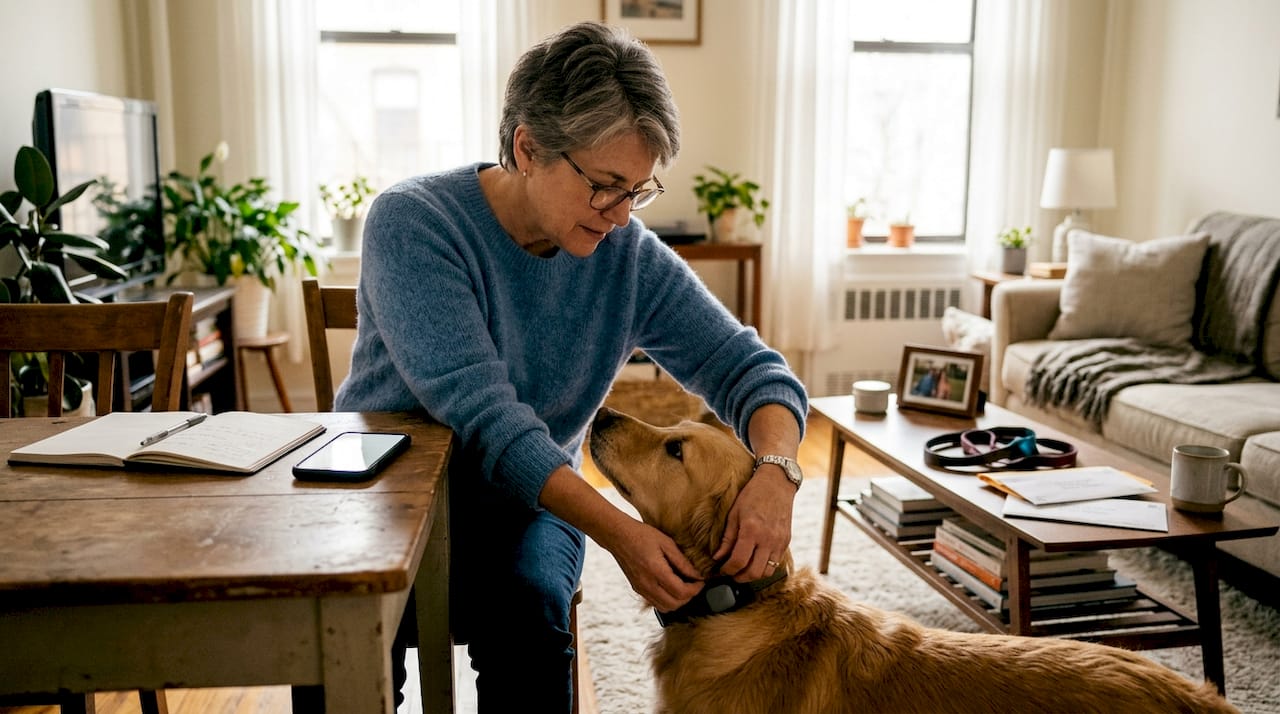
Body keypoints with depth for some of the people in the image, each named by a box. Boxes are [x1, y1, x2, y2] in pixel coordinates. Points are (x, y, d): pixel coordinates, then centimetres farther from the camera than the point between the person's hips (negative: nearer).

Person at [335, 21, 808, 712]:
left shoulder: (631, 259, -7)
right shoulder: (413, 221, -18)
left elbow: (750, 369, -4)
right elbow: (482, 413, -27)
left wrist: (773, 472, -27)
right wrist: (618, 532, -35)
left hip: (524, 507, 2)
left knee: (527, 603, -30)